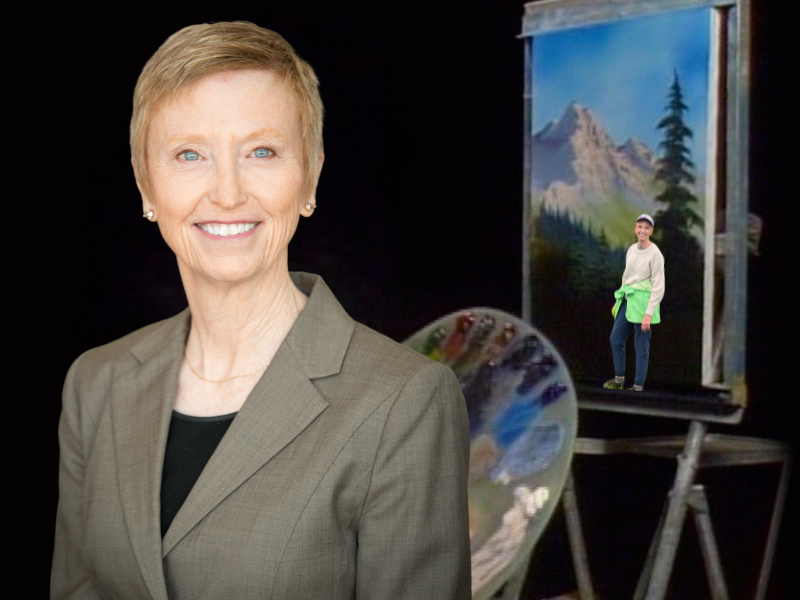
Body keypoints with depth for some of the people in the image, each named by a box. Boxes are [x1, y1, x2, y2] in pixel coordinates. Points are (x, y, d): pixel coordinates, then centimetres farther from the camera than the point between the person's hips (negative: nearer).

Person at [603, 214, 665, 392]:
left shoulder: (655, 254, -12)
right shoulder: (632, 250, 9)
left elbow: (658, 286, -13)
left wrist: (648, 314, -17)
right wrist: (618, 300, 20)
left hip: (644, 302, -7)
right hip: (628, 300, 7)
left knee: (641, 346, -2)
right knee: (616, 339, 12)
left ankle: (638, 386, 7)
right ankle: (619, 380, 25)